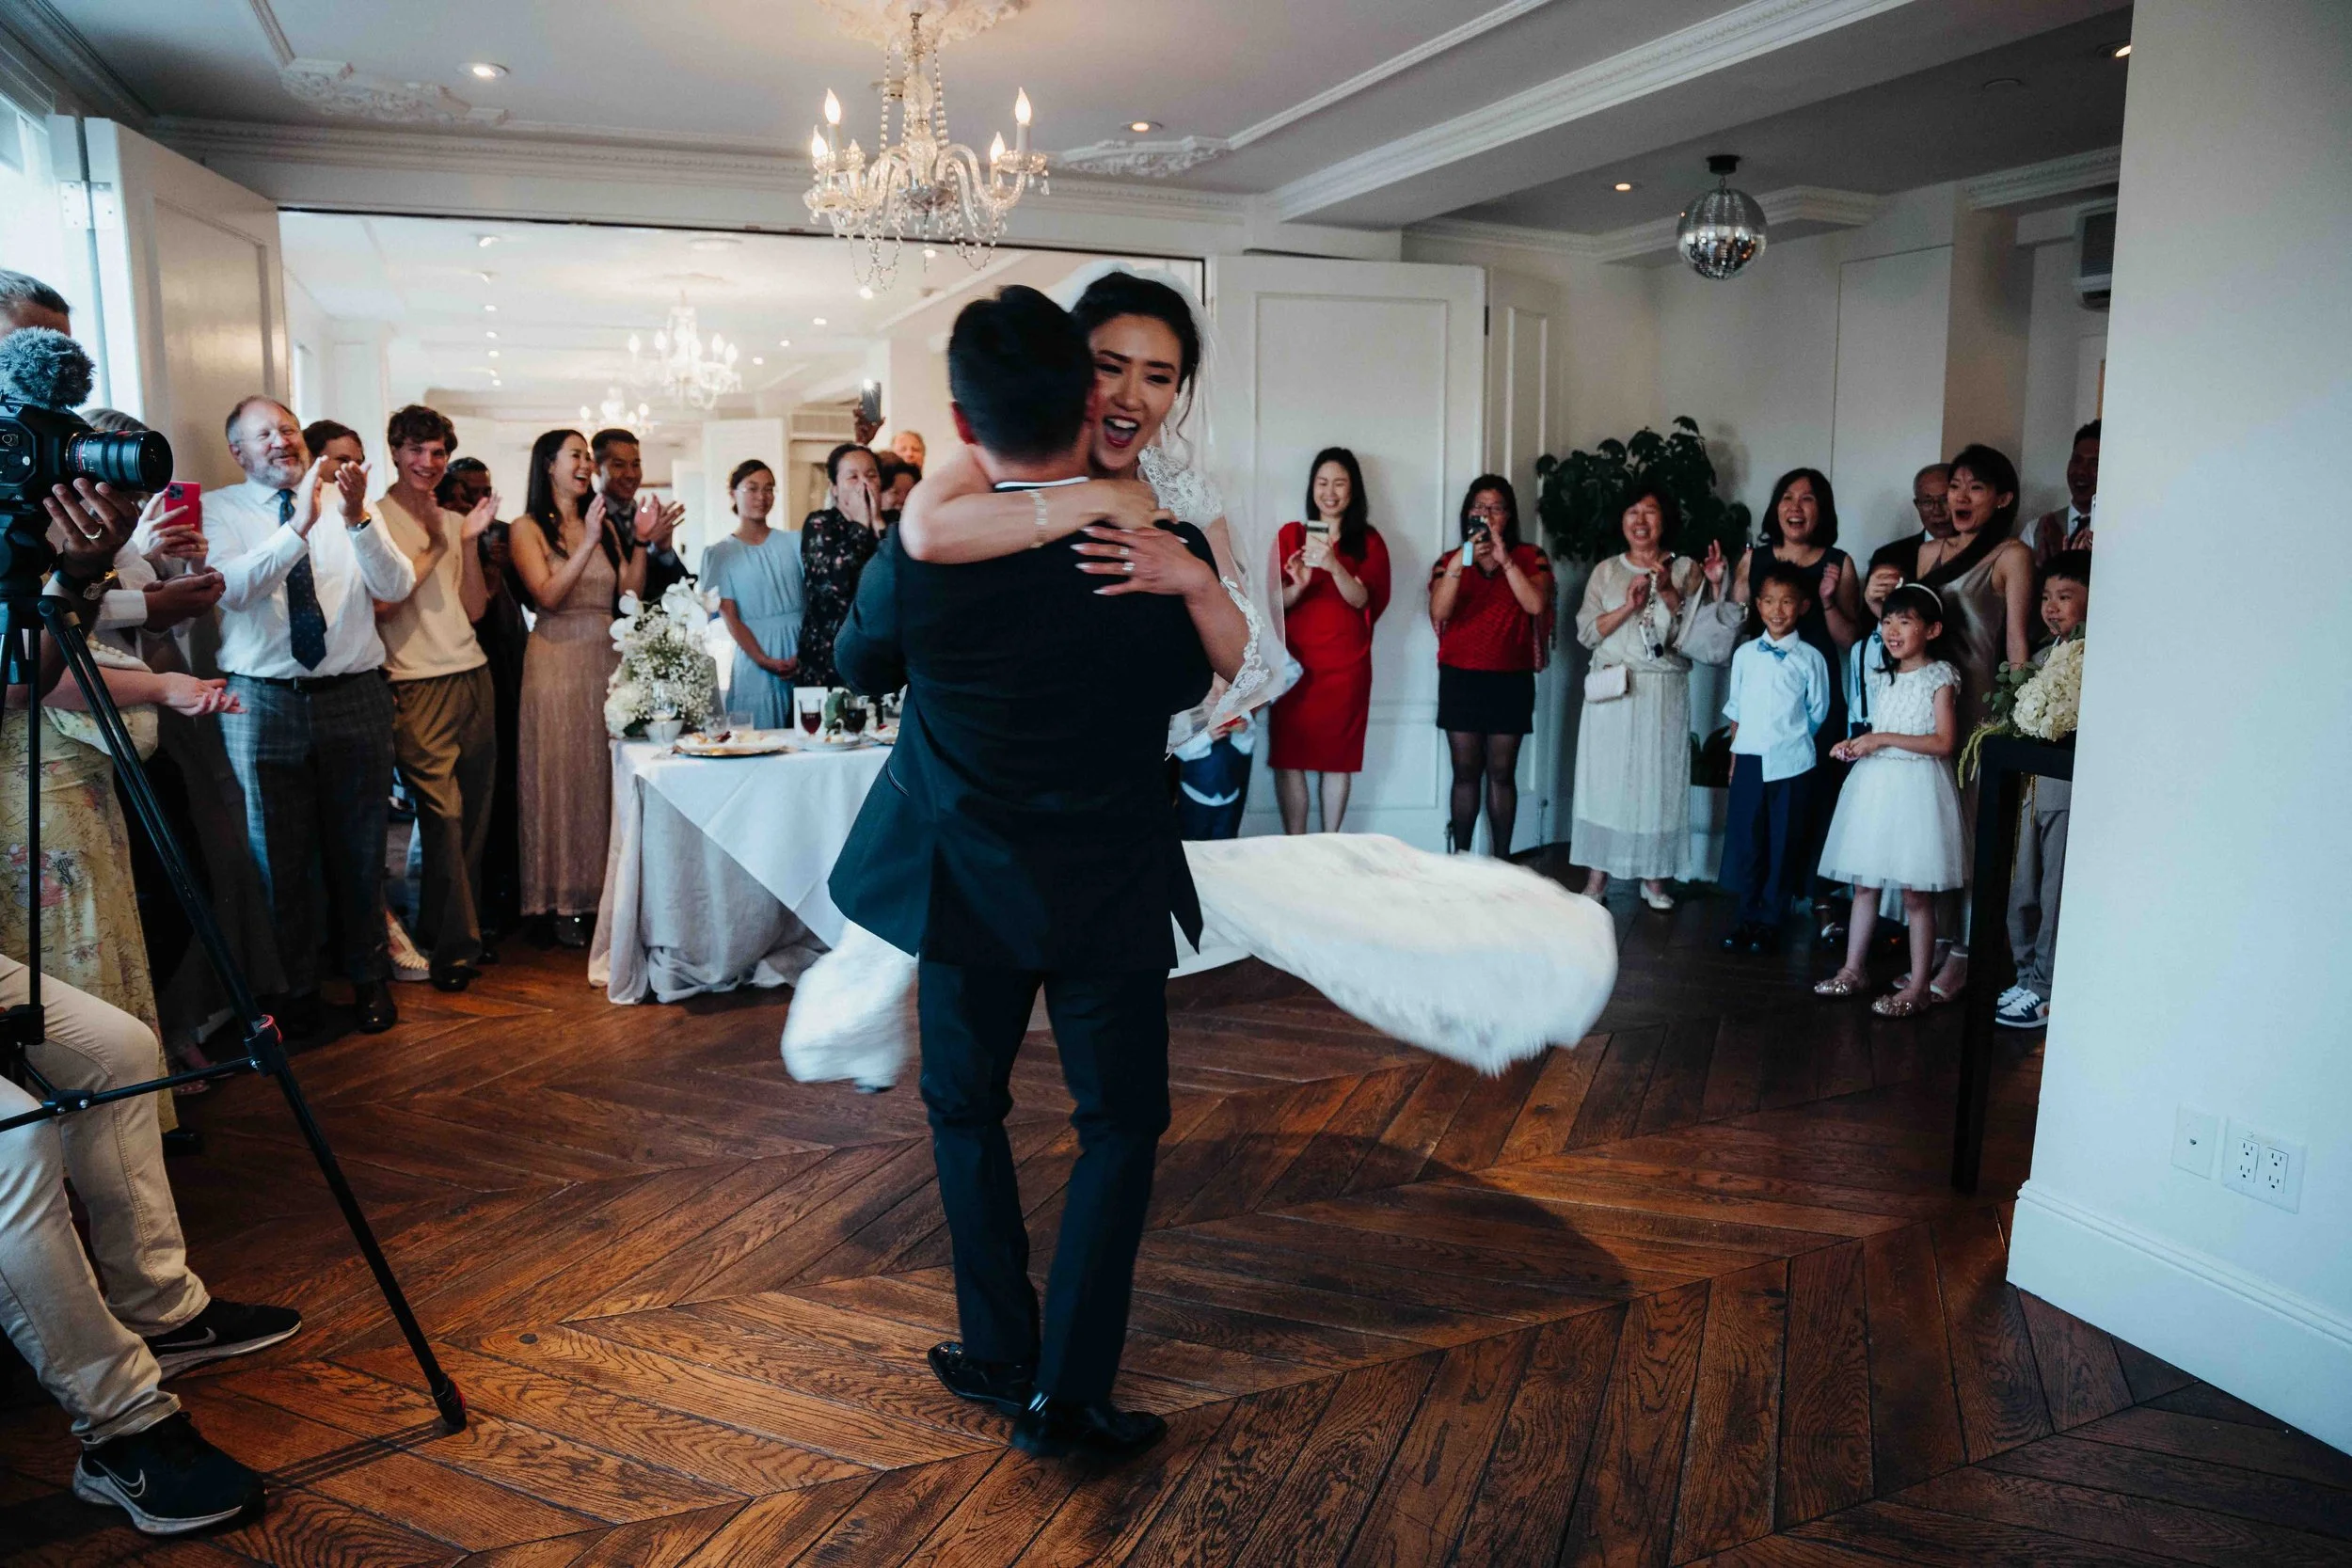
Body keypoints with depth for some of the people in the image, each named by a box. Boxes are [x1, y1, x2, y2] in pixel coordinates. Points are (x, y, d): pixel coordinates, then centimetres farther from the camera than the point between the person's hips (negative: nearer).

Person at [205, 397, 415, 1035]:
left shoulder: (350, 509, 6)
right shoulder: (217, 511, 1)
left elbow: (397, 587, -7)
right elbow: (231, 588, -17)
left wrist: (357, 519, -23)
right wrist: (299, 525, -27)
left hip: (355, 698, 1)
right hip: (263, 702, -1)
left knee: (359, 851, 12)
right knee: (279, 856, 10)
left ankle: (368, 977, 29)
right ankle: (298, 985, 27)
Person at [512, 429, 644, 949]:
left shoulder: (605, 525, 12)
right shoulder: (528, 528, 0)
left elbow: (630, 593, 6)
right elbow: (548, 595, -13)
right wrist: (588, 542, -18)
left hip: (608, 657, 4)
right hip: (558, 661, -4)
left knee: (608, 775, 5)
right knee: (562, 777, -1)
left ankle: (605, 890, 13)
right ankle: (565, 901, 7)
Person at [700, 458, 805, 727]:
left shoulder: (792, 543, 9)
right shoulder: (719, 553, 4)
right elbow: (730, 617, -2)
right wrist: (764, 660, -14)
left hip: (803, 657, 2)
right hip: (755, 659, -2)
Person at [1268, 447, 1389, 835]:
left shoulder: (1369, 541, 6)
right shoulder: (1290, 535, 7)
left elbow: (1362, 599, -8)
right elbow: (1274, 602, 2)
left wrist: (1334, 565, -25)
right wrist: (1298, 585, -20)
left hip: (1346, 665, 0)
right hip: (1295, 662, 0)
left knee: (1338, 757, 0)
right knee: (1288, 757, -4)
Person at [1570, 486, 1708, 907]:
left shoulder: (1686, 570, 6)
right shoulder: (1606, 571, 8)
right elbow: (1586, 631, -1)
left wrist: (1669, 592, -12)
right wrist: (1628, 606, -13)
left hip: (1664, 693, 0)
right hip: (1612, 690, 0)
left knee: (1659, 778, 3)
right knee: (1605, 777, 1)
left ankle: (1654, 876, 13)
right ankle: (1597, 876, 6)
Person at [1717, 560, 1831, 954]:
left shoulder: (1810, 658, -3)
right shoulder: (1745, 654, 5)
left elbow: (1818, 713, 6)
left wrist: (1789, 737, 5)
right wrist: (1736, 753, 9)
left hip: (1791, 763, -2)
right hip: (1750, 759, 2)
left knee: (1784, 843, 5)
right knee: (1743, 839, 4)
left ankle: (1769, 922, 16)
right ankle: (1748, 918, 17)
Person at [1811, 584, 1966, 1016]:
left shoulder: (1939, 677, -8)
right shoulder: (1881, 676, 12)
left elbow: (1944, 742, -15)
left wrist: (1884, 739, -17)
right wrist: (1857, 744, 4)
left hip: (1916, 788, -7)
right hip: (1874, 784, 7)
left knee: (1916, 894, -2)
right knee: (1863, 883, 11)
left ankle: (1918, 986, 5)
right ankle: (1854, 969, 22)